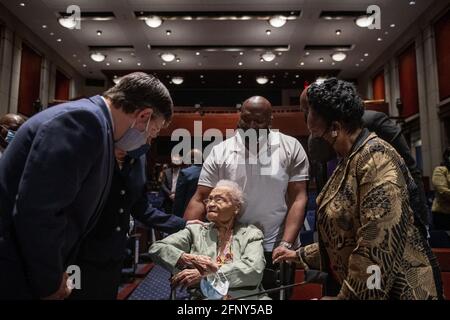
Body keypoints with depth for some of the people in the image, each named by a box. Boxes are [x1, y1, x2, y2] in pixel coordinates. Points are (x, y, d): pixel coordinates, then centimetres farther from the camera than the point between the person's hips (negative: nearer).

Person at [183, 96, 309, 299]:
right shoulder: (220, 152, -5)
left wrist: (286, 244, -16)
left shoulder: (291, 148, -6)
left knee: (276, 296, 17)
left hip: (276, 249, 0)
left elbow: (298, 199, -7)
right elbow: (200, 200, -6)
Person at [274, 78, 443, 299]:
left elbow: (377, 249, -29)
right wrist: (301, 255, 17)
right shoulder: (350, 161, 7)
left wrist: (346, 295, -19)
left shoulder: (376, 160, -23)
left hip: (392, 289, -8)